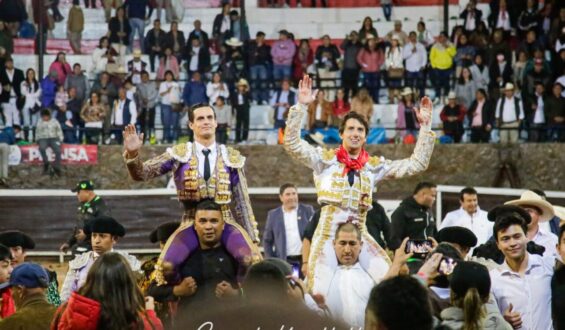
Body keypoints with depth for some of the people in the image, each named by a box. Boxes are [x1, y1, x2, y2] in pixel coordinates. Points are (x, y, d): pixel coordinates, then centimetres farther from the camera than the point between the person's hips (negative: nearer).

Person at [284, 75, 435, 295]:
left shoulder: (374, 166, 10)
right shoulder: (326, 159, 2)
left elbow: (416, 164, 9)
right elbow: (292, 144, -10)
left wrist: (425, 127, 2)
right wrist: (302, 107, -17)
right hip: (328, 233, -3)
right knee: (319, 293, -18)